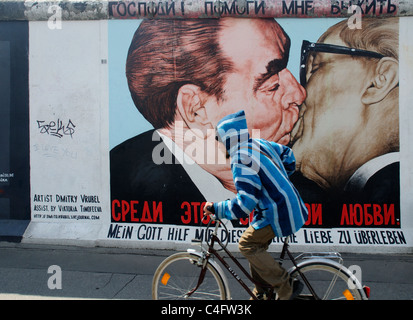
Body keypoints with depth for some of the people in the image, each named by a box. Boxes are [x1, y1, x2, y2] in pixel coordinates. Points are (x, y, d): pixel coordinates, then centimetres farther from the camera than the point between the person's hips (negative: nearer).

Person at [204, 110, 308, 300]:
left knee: (247, 244, -3)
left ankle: (286, 288, 1)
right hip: (289, 205, 10)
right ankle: (261, 292, 27)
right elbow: (286, 153, 27)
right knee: (256, 245, 16)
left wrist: (215, 209, -13)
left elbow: (244, 204, -25)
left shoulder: (241, 160, -21)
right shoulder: (260, 144, 7)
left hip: (279, 213, -10)